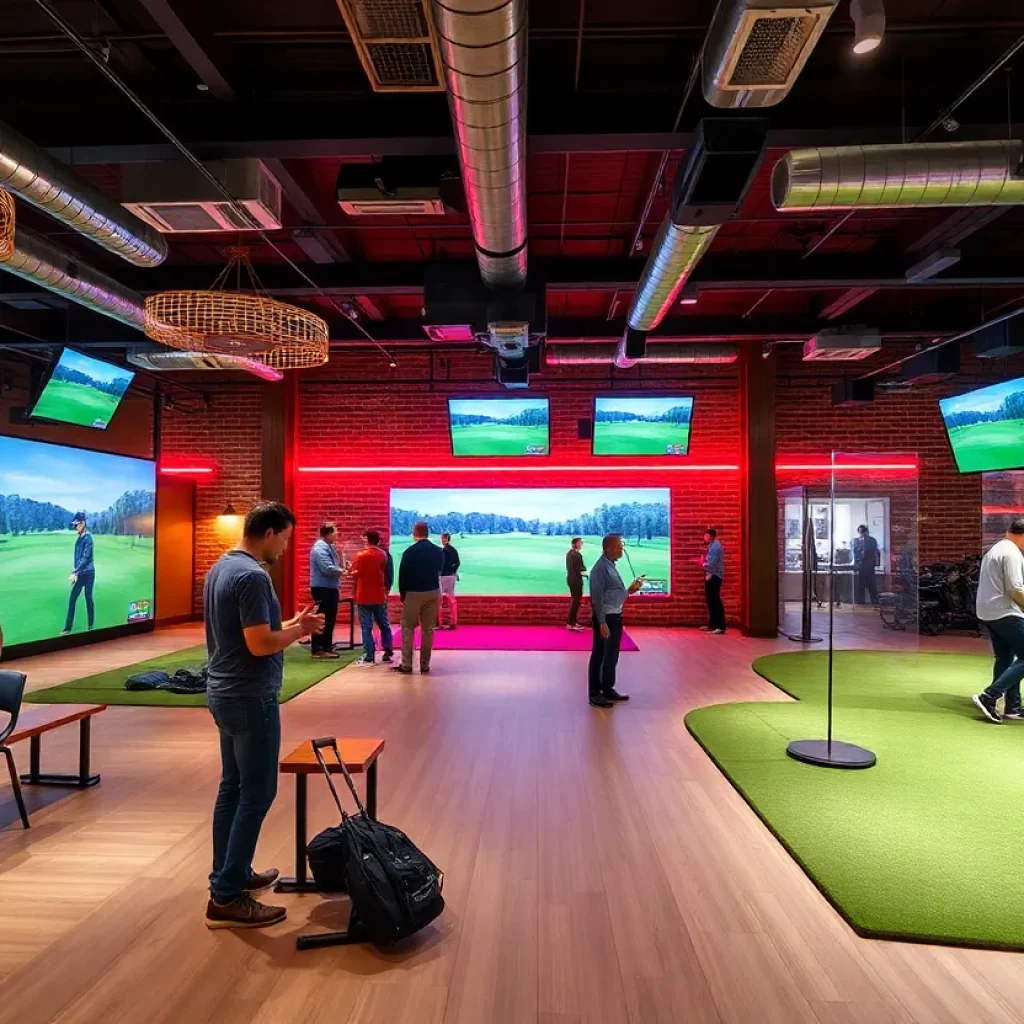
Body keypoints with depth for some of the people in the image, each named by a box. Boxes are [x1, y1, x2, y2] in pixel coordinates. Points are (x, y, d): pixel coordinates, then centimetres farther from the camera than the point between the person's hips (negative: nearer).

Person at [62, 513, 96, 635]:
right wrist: (75, 573, 10)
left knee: (88, 599, 1)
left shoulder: (88, 537, -15)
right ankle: (68, 627, 11)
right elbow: (77, 557, 14)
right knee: (72, 599, 6)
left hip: (88, 573, -7)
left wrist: (74, 572, -21)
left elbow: (85, 558, -20)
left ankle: (91, 626, 12)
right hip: (80, 573, 7)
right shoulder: (79, 538, 10)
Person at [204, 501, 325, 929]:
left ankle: (230, 874, 30)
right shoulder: (252, 575, -22)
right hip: (250, 699, -10)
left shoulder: (220, 567, 10)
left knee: (232, 787, 18)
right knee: (256, 794, -2)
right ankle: (226, 898, 6)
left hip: (225, 693, 10)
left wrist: (290, 623, 10)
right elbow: (260, 644, -26)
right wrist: (299, 629, -9)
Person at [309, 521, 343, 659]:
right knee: (322, 620, -6)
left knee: (329, 619, 15)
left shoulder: (328, 547, 14)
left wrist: (342, 567, 3)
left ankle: (326, 647, 23)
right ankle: (317, 649, -1)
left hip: (329, 588, 10)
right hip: (322, 589, -10)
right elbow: (328, 569, -27)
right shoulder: (320, 548, -18)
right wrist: (342, 571, -14)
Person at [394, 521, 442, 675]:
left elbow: (403, 574, -7)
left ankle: (406, 664, 4)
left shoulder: (409, 551, -11)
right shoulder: (437, 551, 3)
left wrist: (402, 595, 4)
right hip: (433, 592, 4)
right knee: (428, 629, 7)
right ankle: (425, 665, 8)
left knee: (407, 628, 7)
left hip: (413, 593, -3)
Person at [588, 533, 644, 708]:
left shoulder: (611, 566, 11)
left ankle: (608, 689, 28)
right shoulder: (600, 568, -18)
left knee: (612, 656, 17)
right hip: (605, 618, -10)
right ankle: (595, 694, 8)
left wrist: (630, 590, 10)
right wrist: (602, 623, -23)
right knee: (600, 656, -1)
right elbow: (597, 598, -21)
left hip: (615, 617, 10)